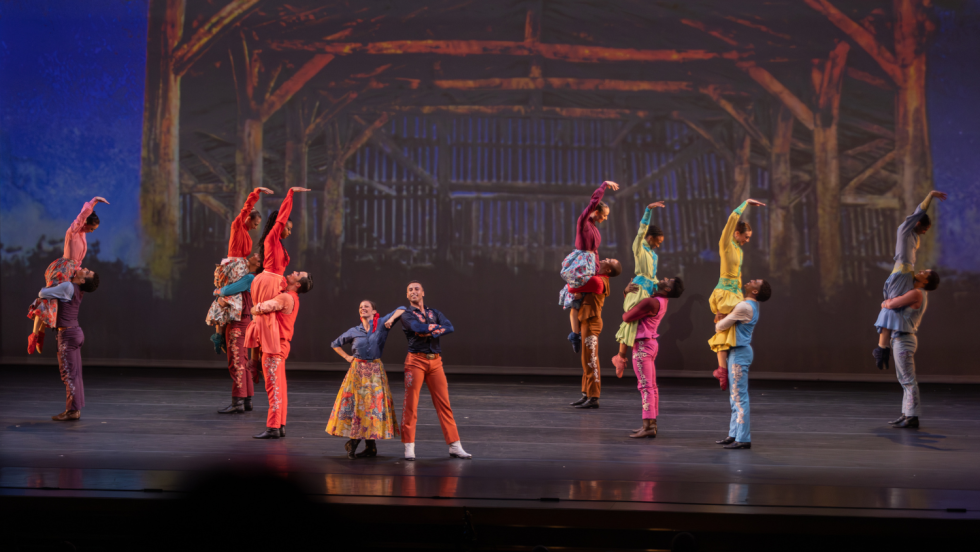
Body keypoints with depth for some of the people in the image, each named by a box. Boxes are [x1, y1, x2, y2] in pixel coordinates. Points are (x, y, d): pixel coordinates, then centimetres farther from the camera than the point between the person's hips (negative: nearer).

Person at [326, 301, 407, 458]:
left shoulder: (381, 324, 1)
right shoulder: (354, 331, 7)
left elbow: (401, 309, 1)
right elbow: (335, 344, 21)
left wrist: (390, 320, -13)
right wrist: (347, 357, 8)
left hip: (375, 370, -1)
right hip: (357, 371, 2)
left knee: (373, 405, -3)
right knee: (355, 403, -3)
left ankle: (370, 447, 3)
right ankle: (353, 441, 7)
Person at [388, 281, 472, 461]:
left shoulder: (434, 313, 18)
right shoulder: (406, 315, 4)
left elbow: (450, 328, 0)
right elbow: (418, 327, -17)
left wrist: (431, 332, -13)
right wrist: (437, 326, -2)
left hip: (435, 361, 4)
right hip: (416, 360, -4)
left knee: (444, 404, 2)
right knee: (411, 404, -5)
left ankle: (454, 446, 4)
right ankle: (409, 447, 1)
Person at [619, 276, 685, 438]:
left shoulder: (650, 302, -22)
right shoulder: (660, 301, 10)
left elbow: (627, 317, -18)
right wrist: (628, 291, -1)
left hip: (643, 345, -10)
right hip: (651, 344, 10)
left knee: (645, 386, -11)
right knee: (651, 386, 12)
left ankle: (648, 426, -12)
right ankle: (651, 423, 17)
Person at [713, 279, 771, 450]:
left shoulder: (744, 307, -18)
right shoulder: (752, 306, 12)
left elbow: (720, 326, -14)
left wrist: (717, 324, 9)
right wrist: (721, 322, 7)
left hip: (740, 352, -10)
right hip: (738, 352, 10)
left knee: (739, 396, -8)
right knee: (735, 396, 15)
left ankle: (743, 439, -7)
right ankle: (734, 434, 22)